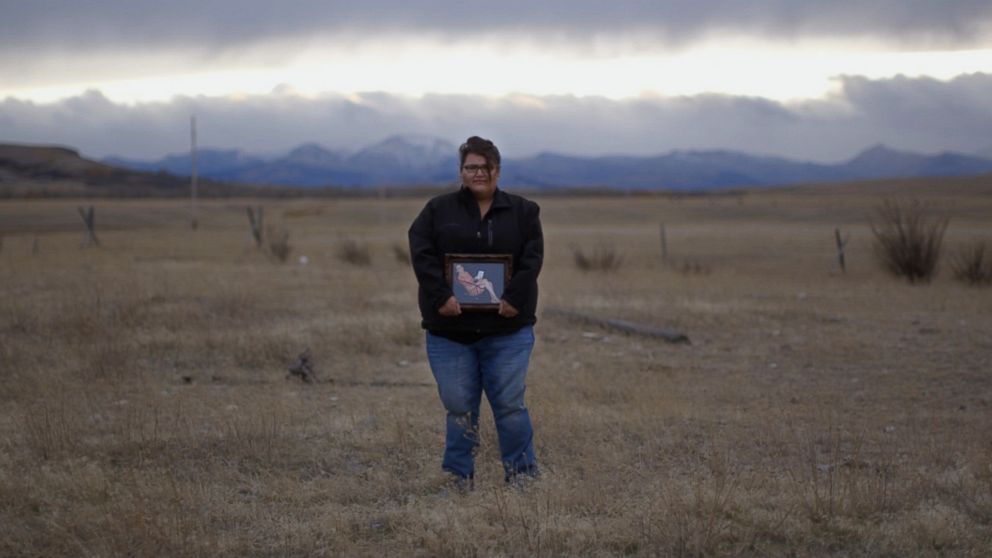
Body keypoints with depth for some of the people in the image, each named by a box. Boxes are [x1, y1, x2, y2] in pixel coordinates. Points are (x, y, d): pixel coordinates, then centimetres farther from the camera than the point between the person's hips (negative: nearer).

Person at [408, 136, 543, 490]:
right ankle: (459, 480, 12)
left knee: (510, 404, -1)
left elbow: (532, 258, -2)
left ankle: (522, 475, 10)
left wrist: (514, 298, -16)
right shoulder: (438, 210, 6)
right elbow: (421, 254, -5)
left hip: (507, 329, 0)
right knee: (458, 408, 3)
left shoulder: (523, 212, 8)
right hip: (450, 328, 0)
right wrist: (440, 296, -17)